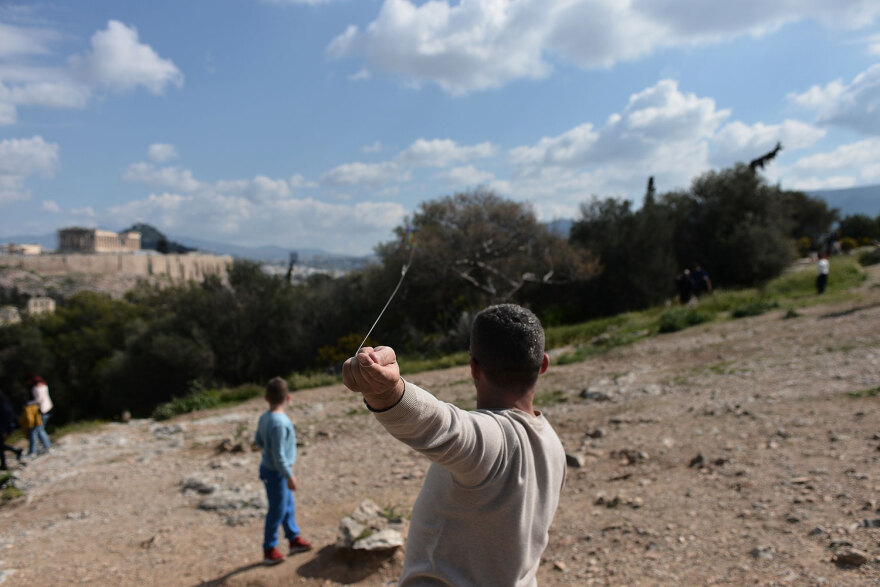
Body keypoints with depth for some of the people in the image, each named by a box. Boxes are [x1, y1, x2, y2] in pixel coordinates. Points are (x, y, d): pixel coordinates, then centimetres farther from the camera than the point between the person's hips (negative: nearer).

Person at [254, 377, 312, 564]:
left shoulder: (264, 418, -1)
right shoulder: (280, 422, -29)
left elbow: (258, 441, 13)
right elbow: (278, 455, -27)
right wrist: (289, 476, -21)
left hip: (268, 468, 9)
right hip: (276, 473, -9)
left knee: (289, 505, 20)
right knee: (277, 510, 6)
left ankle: (294, 539, 35)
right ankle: (269, 550, 20)